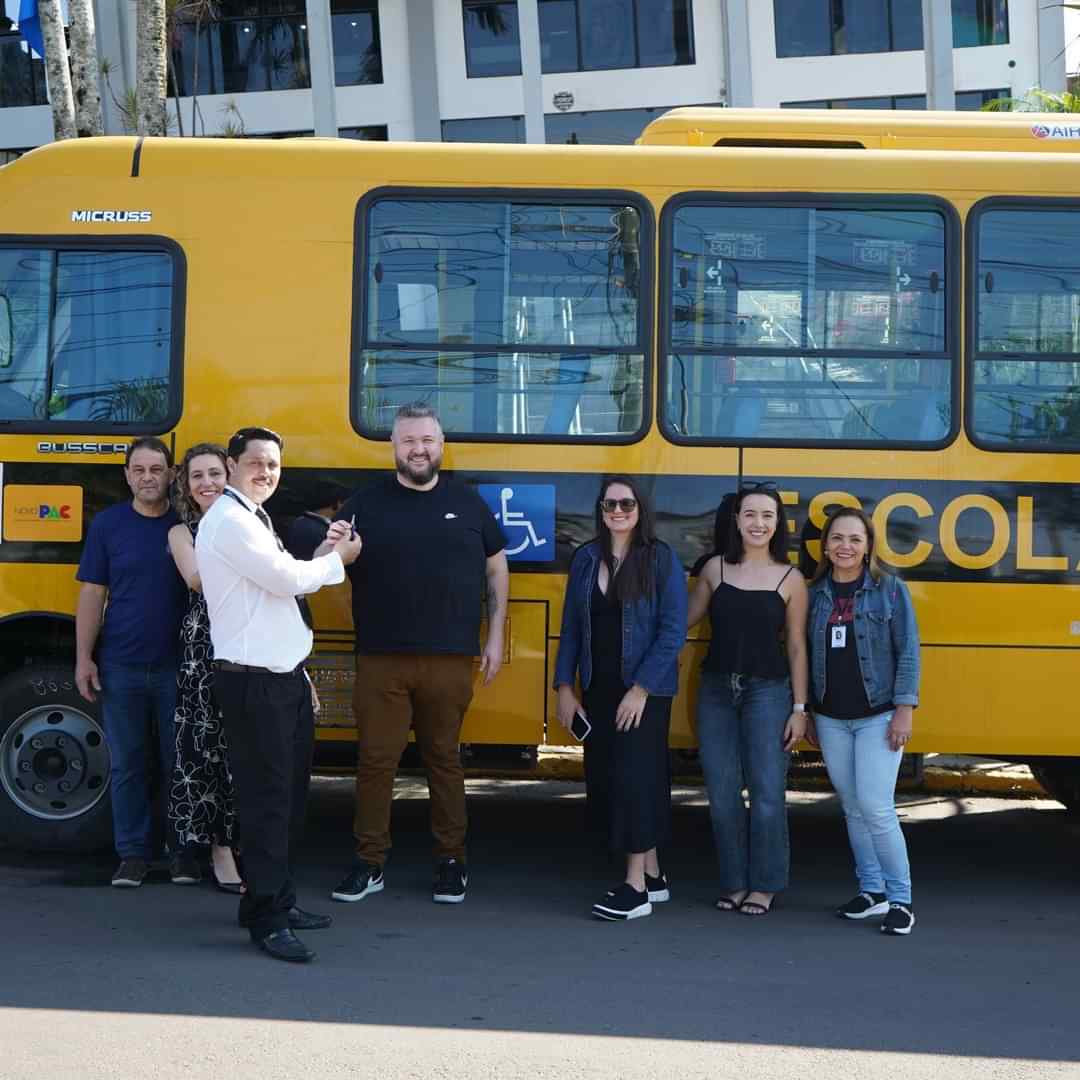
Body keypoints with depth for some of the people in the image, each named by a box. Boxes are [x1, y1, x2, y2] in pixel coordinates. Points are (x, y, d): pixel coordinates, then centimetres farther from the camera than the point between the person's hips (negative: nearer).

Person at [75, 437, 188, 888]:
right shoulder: (107, 524, 1)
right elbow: (92, 593, 2)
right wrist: (83, 657, -3)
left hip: (177, 666, 0)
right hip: (120, 667, 0)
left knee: (179, 761, 6)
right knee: (128, 763, 6)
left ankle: (183, 850, 18)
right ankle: (133, 854, 15)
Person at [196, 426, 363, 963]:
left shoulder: (253, 518, 18)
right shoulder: (228, 520, -14)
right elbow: (286, 579, -18)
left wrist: (324, 555, 3)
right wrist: (337, 560, -3)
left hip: (285, 676, 10)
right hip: (254, 681, -10)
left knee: (289, 795, 14)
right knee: (266, 798, -6)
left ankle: (276, 900, 24)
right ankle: (266, 918, 0)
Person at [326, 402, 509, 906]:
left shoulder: (467, 503, 6)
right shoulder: (366, 504, 2)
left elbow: (497, 568, 13)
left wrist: (495, 637, 7)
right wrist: (330, 547, -22)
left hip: (450, 661, 1)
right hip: (381, 661, -1)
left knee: (444, 760, 10)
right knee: (376, 759, 2)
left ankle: (451, 861, 20)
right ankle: (369, 863, 12)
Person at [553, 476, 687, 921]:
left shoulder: (661, 559, -7)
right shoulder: (585, 558, 6)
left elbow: (673, 630, -11)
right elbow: (571, 627, 9)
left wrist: (642, 688, -16)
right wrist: (564, 687, 3)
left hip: (645, 690, -5)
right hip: (598, 688, 5)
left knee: (635, 776, -7)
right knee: (603, 778, 8)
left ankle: (636, 887, -1)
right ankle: (652, 874, 21)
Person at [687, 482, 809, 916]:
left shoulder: (790, 579, -2)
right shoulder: (715, 569, 4)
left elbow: (796, 647, 1)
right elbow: (686, 618, 10)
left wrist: (799, 709, -2)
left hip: (767, 692, -2)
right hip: (716, 689, 2)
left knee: (767, 793, -2)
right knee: (722, 794, 5)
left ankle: (764, 886, 11)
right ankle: (734, 883, 18)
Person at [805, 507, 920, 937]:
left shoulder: (890, 589, -4)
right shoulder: (815, 593, 5)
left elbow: (908, 653, -6)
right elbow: (806, 655, 10)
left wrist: (904, 709, -12)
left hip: (878, 717, -4)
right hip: (831, 719, 4)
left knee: (876, 808, -11)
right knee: (852, 809, 10)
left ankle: (900, 901, -1)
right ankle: (871, 891, 22)